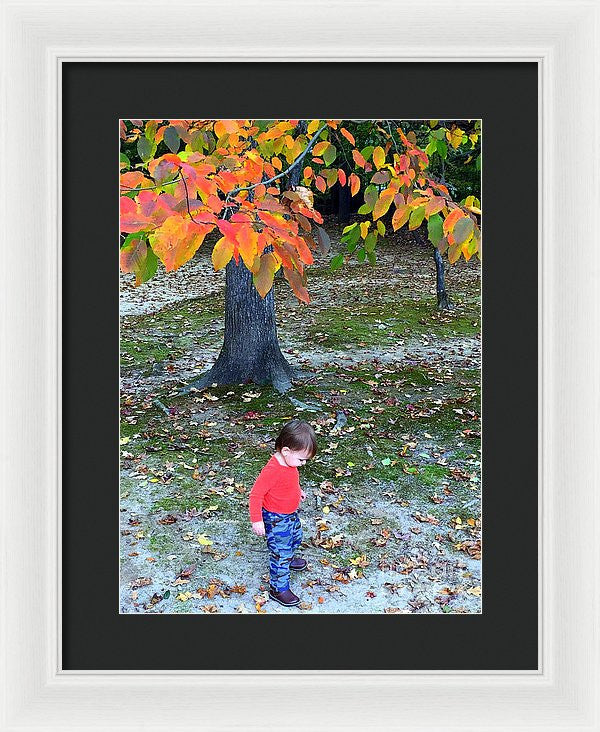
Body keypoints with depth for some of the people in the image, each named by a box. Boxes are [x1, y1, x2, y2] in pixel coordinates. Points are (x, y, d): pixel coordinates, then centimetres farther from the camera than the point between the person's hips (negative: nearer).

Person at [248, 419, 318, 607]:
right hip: (276, 519, -9)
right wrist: (256, 520, -26)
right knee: (280, 553, 0)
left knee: (295, 538, 30)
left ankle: (289, 559, 58)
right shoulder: (272, 470, -34)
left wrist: (298, 490, 24)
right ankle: (278, 589, 16)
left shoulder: (289, 461, -6)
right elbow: (256, 494, -29)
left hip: (291, 514, 9)